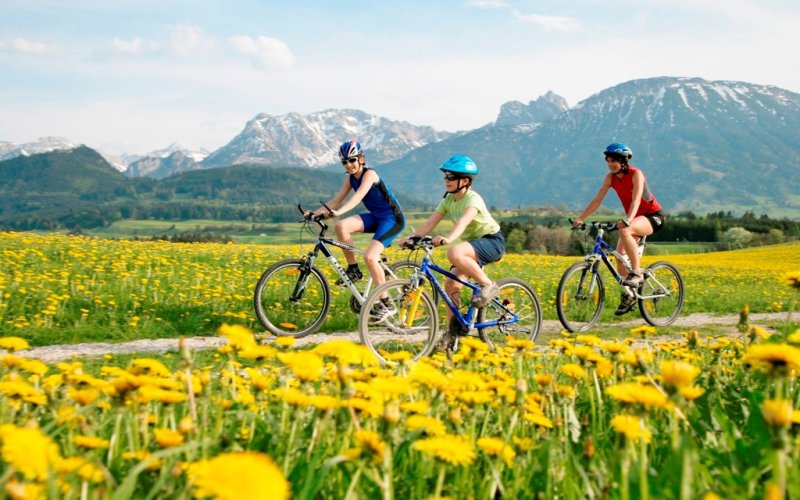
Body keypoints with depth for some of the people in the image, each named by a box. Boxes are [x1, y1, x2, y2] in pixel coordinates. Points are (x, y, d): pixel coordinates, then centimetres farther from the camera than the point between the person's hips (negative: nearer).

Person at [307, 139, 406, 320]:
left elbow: (358, 197, -33)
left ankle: (386, 304, -12)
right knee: (341, 226, -19)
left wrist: (338, 212, -48)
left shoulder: (369, 174, -17)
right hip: (375, 217, 7)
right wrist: (315, 212, -11)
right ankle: (353, 270, -4)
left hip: (392, 218, -7)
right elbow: (337, 199, 3)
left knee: (369, 256, -24)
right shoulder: (350, 178, 6)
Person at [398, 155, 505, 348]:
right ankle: (453, 331, 5)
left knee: (454, 253, -35)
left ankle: (488, 286, -19)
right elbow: (430, 223, -4)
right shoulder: (448, 199, 4)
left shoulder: (473, 199, -20)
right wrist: (411, 238, -19)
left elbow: (464, 220, -40)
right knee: (451, 284, -6)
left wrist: (448, 238, -58)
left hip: (492, 241, -8)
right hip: (473, 245, 8)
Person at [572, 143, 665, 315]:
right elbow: (597, 199, -7)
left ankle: (636, 273, -26)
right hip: (634, 218, 7)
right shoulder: (610, 177, -4)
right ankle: (628, 297, 7)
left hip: (653, 216, -7)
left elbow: (636, 199, -35)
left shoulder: (636, 174, -21)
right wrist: (580, 219, -18)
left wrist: (627, 220, -52)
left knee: (625, 231, -36)